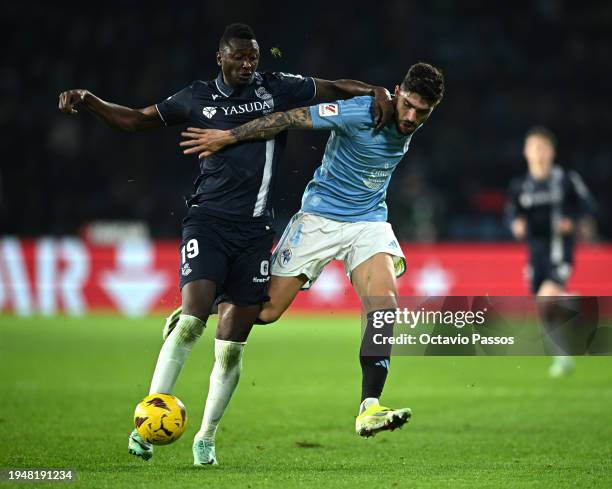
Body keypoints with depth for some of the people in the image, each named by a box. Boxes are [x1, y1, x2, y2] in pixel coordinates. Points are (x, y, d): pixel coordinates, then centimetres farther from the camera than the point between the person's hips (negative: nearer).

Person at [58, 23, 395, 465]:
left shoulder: (279, 89, 8)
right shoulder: (198, 98, 7)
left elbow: (336, 88, 13)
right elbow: (137, 119, 16)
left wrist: (377, 91, -6)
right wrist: (89, 101, 4)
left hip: (254, 229, 2)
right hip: (208, 220, -2)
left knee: (232, 346, 1)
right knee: (192, 319, -22)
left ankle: (207, 437, 17)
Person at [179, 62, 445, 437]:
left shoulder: (413, 124, -3)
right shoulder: (361, 112, -22)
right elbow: (291, 119, -18)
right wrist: (227, 137, -15)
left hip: (369, 222, 4)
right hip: (320, 217, -4)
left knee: (384, 302, -23)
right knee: (265, 311, -3)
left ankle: (369, 409, -28)